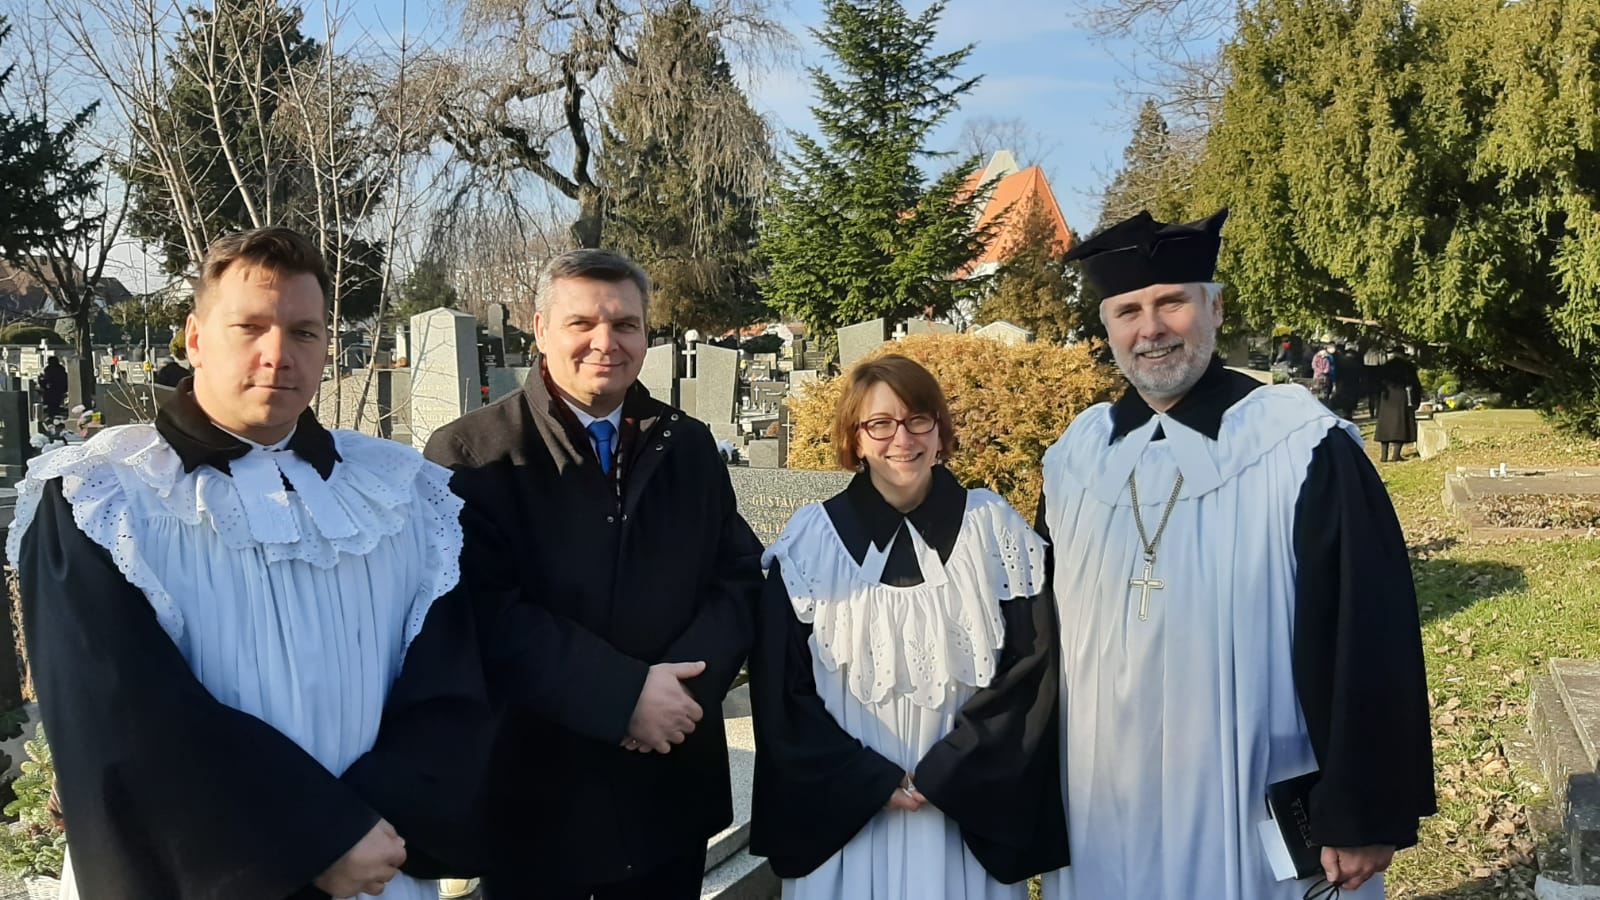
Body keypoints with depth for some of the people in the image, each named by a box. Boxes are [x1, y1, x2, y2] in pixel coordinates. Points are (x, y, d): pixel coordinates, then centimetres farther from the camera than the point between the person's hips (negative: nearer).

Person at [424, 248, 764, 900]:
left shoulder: (690, 448, 7)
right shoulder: (471, 452, -7)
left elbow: (738, 577, 4)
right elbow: (487, 613, -16)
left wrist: (682, 686, -12)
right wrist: (622, 696, -20)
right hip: (536, 790, -4)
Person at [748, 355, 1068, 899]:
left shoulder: (994, 529, -2)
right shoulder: (811, 539, -4)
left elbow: (1031, 667, -5)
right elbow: (781, 688, -3)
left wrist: (944, 775, -11)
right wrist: (872, 780, -9)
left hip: (967, 811, 0)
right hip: (844, 814, 0)